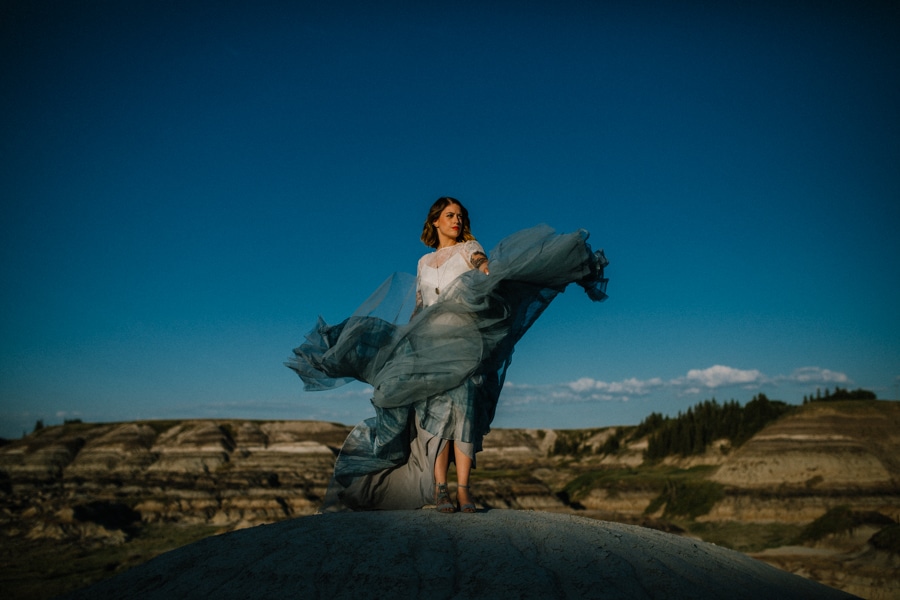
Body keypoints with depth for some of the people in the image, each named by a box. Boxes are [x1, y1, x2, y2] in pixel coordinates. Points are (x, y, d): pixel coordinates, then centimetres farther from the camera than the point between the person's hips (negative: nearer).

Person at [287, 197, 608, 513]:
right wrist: (403, 342, 16)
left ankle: (463, 489, -14)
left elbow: (488, 270, -11)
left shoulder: (469, 248, 12)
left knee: (463, 408, -13)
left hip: (463, 340, -2)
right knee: (436, 409, -6)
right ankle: (439, 488, -5)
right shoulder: (424, 263, 22)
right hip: (429, 344, 3)